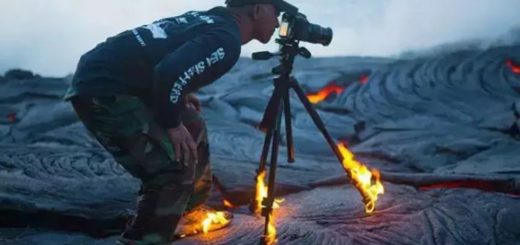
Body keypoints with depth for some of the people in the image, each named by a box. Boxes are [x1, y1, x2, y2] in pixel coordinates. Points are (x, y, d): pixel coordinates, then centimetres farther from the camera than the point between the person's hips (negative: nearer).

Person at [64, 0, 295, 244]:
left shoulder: (209, 20, 13)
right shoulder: (226, 39, -15)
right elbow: (168, 72, -30)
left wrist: (180, 99, 15)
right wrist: (172, 124, -15)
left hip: (105, 76, 10)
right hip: (103, 90, -10)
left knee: (193, 129, 21)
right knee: (175, 168, -11)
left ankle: (190, 213, 37)